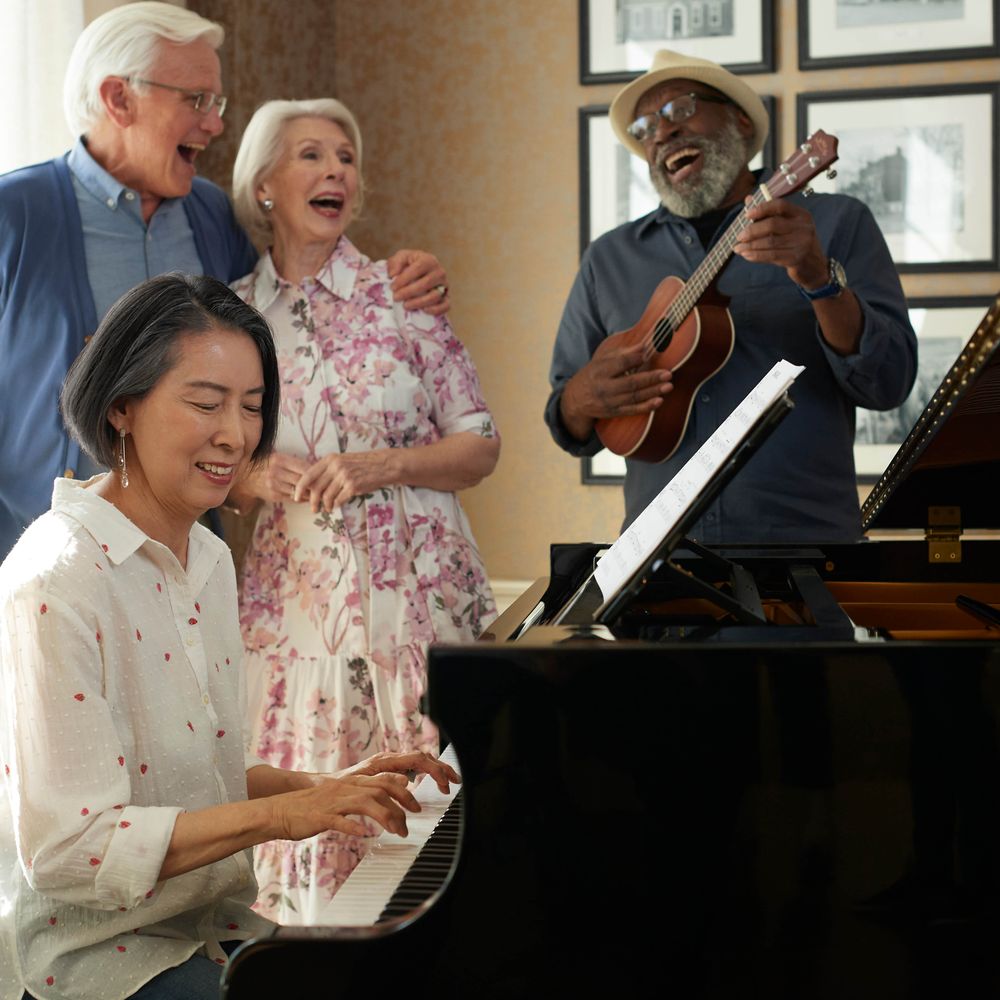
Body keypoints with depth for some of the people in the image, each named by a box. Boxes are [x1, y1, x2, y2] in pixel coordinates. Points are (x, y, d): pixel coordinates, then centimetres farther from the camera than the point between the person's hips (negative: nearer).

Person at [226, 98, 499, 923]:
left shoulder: (401, 294, 3)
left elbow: (481, 446, 3)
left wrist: (384, 465, -12)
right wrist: (251, 479, -7)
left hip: (420, 591, -1)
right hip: (296, 601, 1)